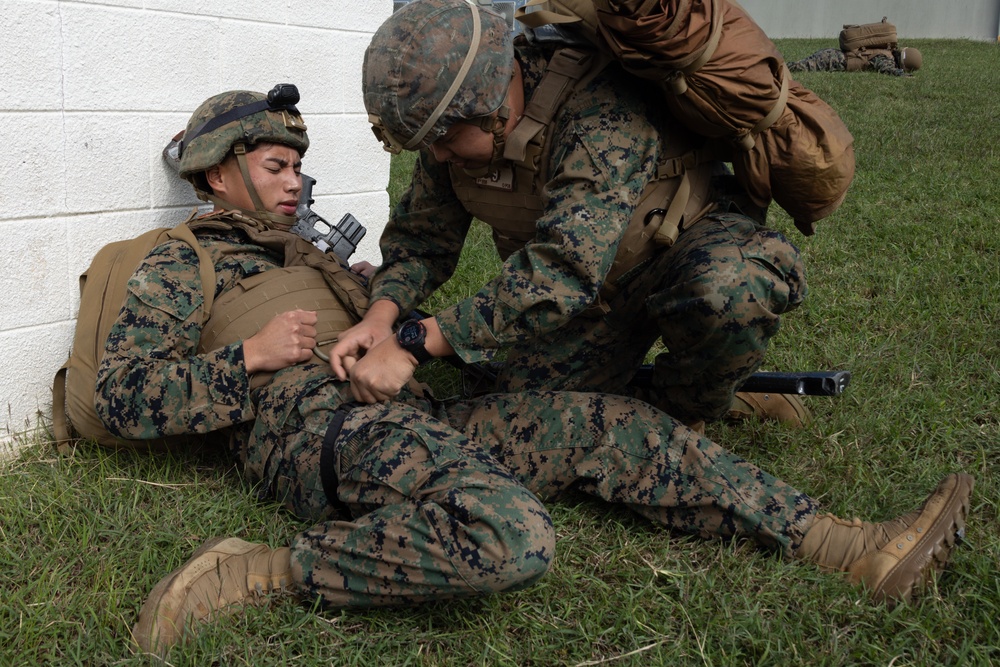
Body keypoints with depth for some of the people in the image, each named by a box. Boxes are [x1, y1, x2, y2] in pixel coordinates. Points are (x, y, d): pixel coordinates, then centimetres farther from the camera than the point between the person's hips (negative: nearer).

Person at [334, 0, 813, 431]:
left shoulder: (601, 112, -37)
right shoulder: (454, 116, -13)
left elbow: (564, 268, -45)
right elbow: (422, 236, -4)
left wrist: (416, 344, -46)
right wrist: (382, 315, -26)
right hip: (599, 287, 6)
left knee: (732, 290, -40)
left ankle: (684, 407, -9)